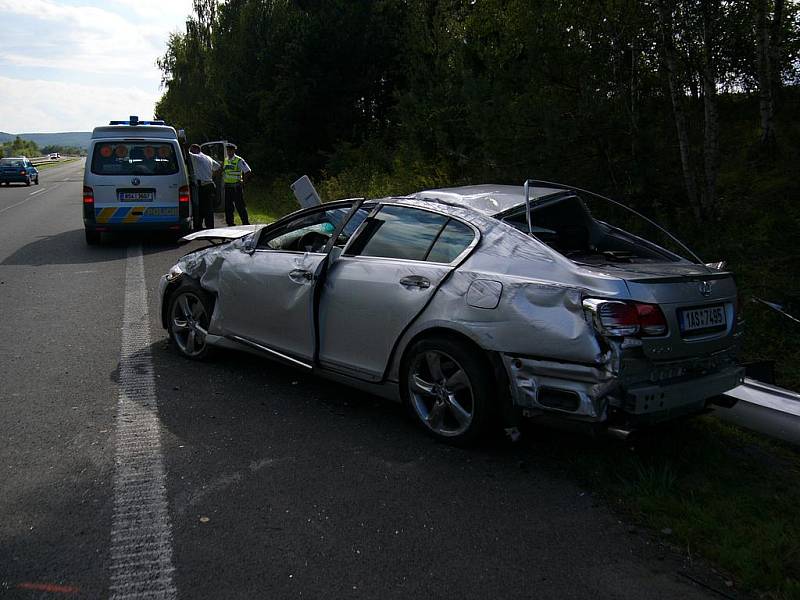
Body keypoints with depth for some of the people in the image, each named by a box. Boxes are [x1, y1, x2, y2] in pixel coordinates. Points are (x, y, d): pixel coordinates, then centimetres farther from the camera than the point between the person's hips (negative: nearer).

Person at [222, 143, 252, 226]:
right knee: (228, 206, 7)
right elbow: (222, 172, 26)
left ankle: (246, 223, 1)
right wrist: (223, 179, 13)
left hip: (236, 187, -6)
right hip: (227, 187, 6)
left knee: (240, 206, -4)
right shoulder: (225, 160, 12)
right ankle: (230, 223, 14)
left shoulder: (239, 160, -6)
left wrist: (242, 181, -9)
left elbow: (248, 172, -10)